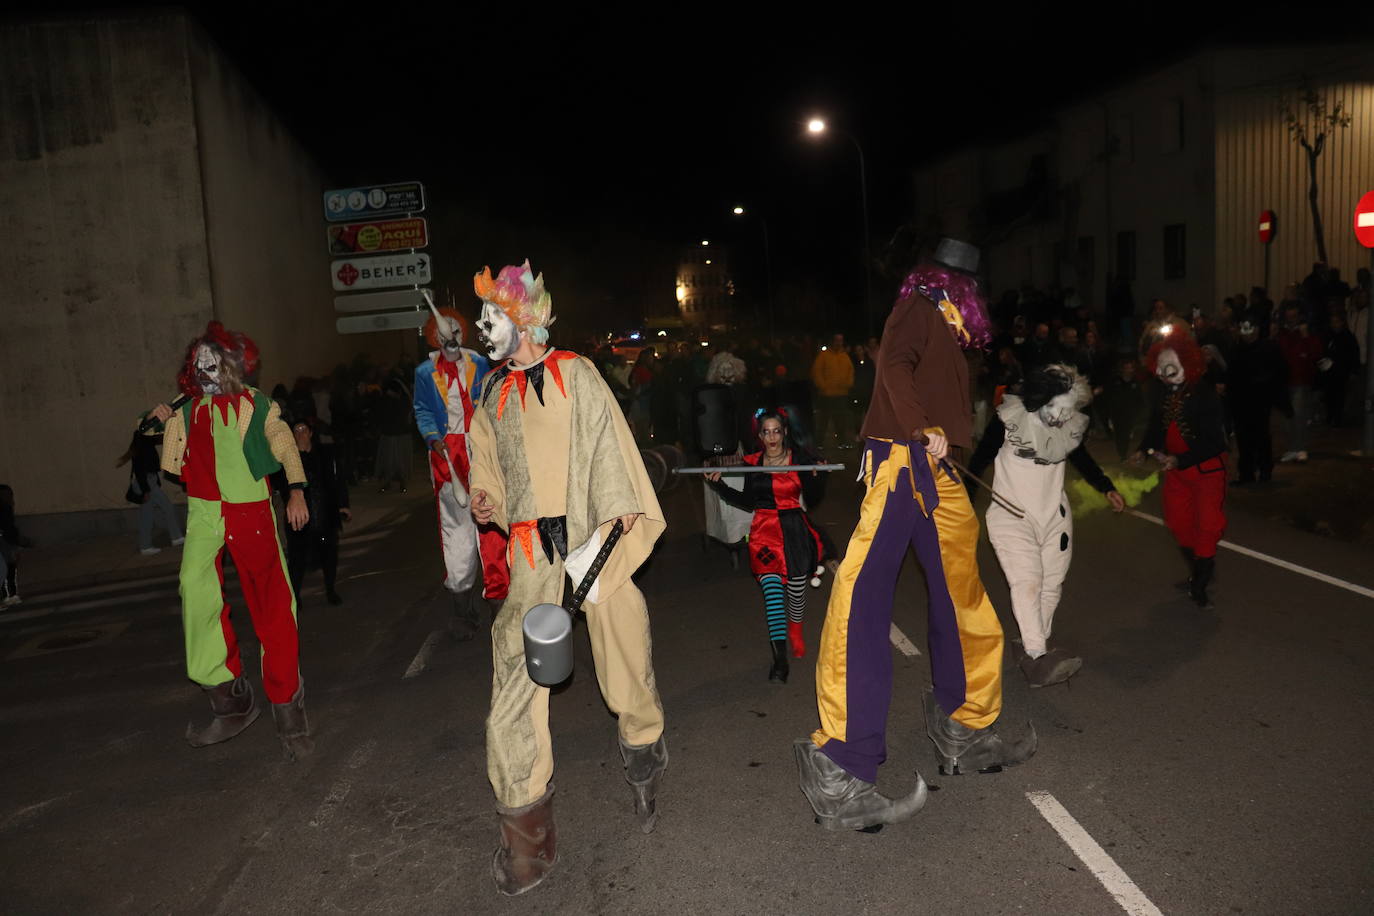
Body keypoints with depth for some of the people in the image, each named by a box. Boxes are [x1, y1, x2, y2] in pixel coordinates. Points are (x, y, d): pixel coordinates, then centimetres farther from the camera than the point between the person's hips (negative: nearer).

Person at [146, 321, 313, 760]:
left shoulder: (255, 404, 5)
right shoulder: (189, 411, 14)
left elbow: (285, 446, 5)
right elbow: (175, 466, 14)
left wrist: (296, 490, -5)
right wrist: (169, 426, 3)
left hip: (252, 512, -3)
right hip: (205, 514, 3)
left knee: (272, 606, -2)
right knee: (196, 588, -15)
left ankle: (288, 706, 10)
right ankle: (229, 698, -2)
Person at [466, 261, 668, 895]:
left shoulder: (575, 375, 3)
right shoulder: (492, 397, 16)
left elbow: (609, 451, -2)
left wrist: (614, 525, -11)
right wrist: (488, 504, 5)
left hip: (594, 538, -3)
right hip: (530, 550, 3)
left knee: (625, 662, 2)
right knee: (516, 665, -7)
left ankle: (644, 760, 34)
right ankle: (528, 833, 6)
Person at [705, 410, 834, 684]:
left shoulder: (801, 459, 2)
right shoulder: (752, 463, 7)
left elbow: (811, 501, 2)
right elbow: (748, 502, 14)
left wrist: (816, 477, -14)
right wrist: (719, 485, 8)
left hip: (795, 529, 0)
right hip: (765, 531, 0)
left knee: (797, 589, 6)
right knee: (772, 590, -16)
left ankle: (795, 631, 40)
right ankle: (779, 659, -15)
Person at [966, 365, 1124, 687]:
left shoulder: (1073, 425, -1)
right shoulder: (1011, 419, -16)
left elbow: (1083, 460, 20)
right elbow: (980, 458, -8)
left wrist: (1107, 488, 16)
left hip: (1055, 516, 5)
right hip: (1013, 515, -5)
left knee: (1051, 583, 6)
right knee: (1027, 581, -19)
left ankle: (1034, 649, 21)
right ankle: (1038, 659, -27)